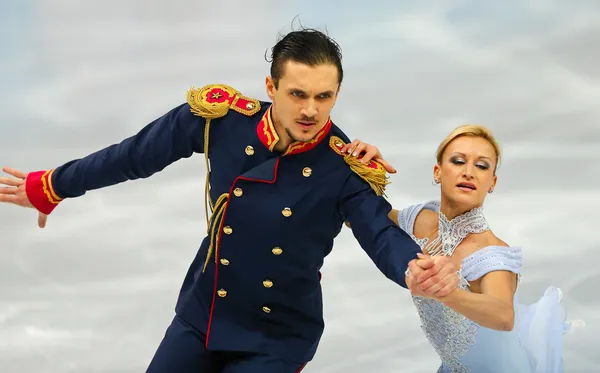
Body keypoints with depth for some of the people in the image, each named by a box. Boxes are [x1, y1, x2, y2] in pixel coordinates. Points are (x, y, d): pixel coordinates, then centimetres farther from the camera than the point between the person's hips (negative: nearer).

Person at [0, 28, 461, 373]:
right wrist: (48, 187, 10)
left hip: (277, 336, -3)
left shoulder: (347, 168, -20)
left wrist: (419, 266, -56)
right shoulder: (220, 118, -15)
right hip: (200, 315, 3)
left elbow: (382, 235, -30)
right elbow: (136, 155, -2)